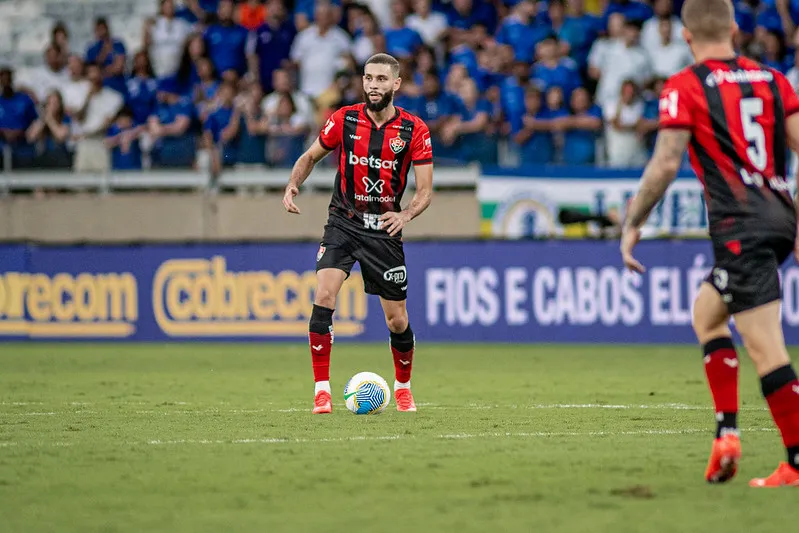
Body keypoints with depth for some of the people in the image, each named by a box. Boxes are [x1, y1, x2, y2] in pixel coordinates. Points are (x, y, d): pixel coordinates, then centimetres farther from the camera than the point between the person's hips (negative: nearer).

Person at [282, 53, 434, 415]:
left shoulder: (414, 130, -7)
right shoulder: (344, 120, -4)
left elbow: (425, 190, -6)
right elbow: (311, 156, 11)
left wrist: (405, 215, -26)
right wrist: (292, 186, -9)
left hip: (384, 229, 0)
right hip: (343, 223, 0)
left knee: (397, 320, 4)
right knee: (324, 296, -21)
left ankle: (403, 386, 31)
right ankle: (322, 390, -16)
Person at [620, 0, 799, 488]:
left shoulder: (685, 87, -3)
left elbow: (666, 164, -11)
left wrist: (633, 224, -1)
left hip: (740, 227, -7)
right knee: (706, 313, 24)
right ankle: (727, 432, 14)